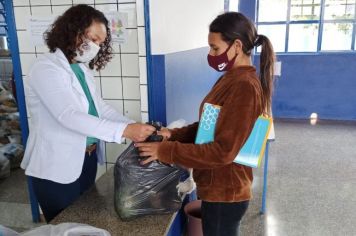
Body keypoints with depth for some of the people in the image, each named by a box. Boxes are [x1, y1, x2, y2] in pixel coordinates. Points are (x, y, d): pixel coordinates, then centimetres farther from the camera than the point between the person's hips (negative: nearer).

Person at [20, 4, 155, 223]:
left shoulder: (82, 69, 8)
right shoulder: (46, 69, -18)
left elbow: (100, 107, 4)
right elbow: (68, 115, -31)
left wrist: (133, 126, -12)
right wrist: (123, 131, -36)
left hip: (87, 160, 8)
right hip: (57, 168, -8)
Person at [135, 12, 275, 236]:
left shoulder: (245, 87, -24)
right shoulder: (231, 79, 7)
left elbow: (223, 152, -27)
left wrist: (165, 151, -24)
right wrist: (174, 134, -3)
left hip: (225, 193, -9)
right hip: (219, 187, 9)